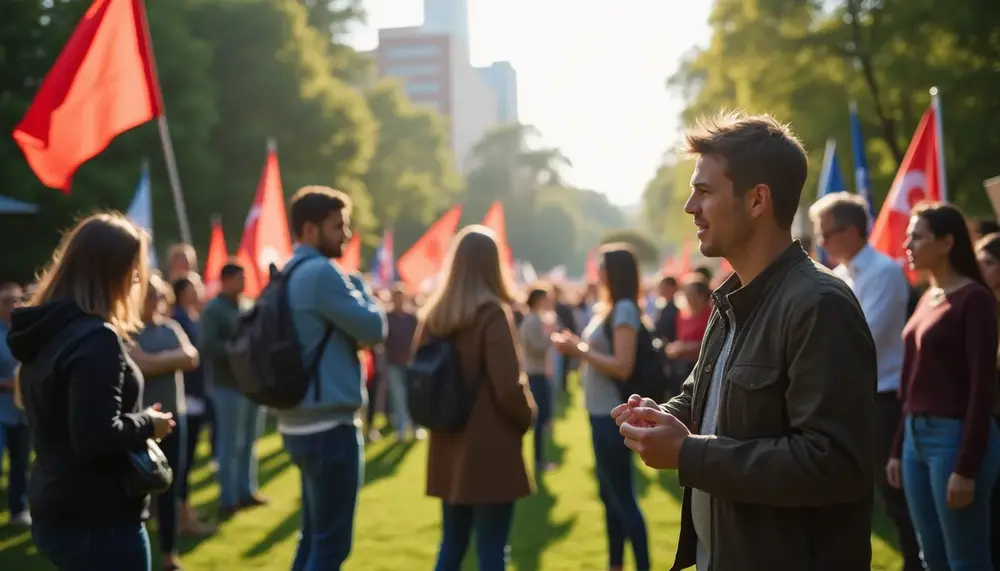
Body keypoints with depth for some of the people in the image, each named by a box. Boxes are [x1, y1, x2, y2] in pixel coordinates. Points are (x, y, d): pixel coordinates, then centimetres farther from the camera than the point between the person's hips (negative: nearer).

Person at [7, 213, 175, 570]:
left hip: (56, 513, 9)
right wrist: (147, 425, -10)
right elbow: (97, 437, -26)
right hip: (99, 520, -9)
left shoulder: (46, 331, 9)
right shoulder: (97, 339, -20)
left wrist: (137, 421, 9)